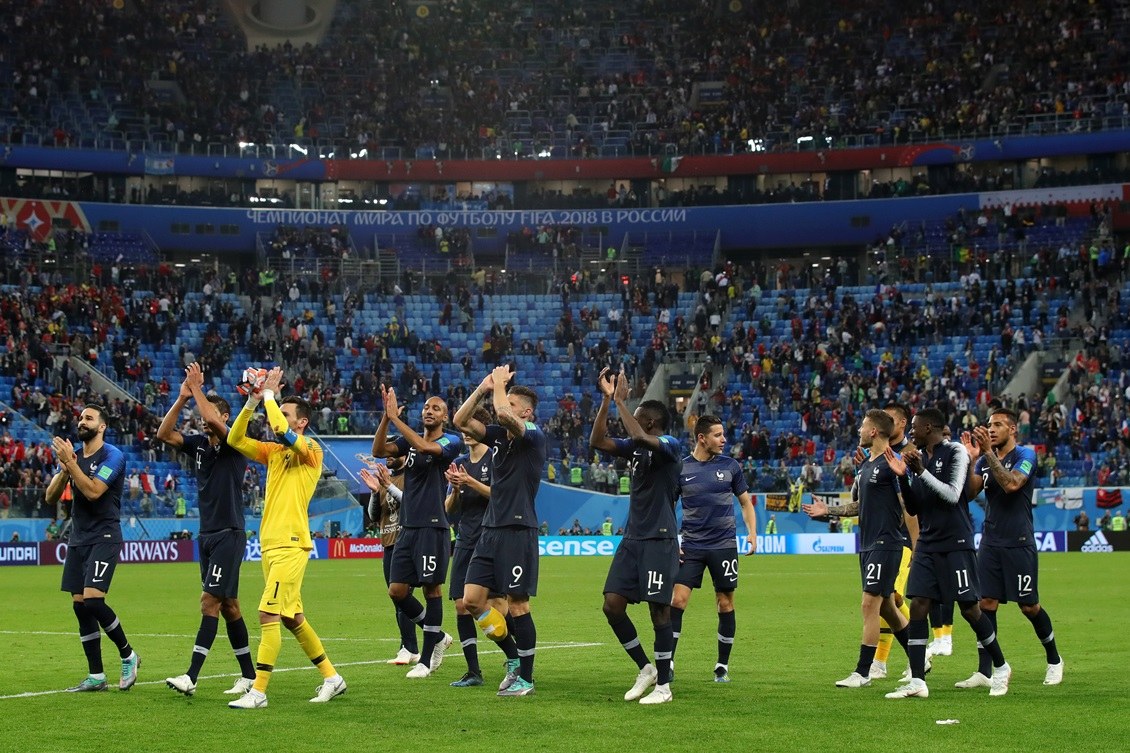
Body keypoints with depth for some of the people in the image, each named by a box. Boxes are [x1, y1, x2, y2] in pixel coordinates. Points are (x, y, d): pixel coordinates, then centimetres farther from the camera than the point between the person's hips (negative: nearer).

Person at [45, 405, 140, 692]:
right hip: (78, 539, 7)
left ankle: (128, 655, 1)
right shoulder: (72, 455, 11)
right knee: (80, 606, 3)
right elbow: (50, 498, 7)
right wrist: (64, 469, -10)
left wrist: (70, 462, -20)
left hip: (104, 537, -7)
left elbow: (93, 491, -21)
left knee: (92, 600, -19)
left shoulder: (112, 456, -9)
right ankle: (96, 677, 9)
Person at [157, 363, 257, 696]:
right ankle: (249, 675, 16)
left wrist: (197, 388, -17)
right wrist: (181, 398, -6)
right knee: (228, 605, 10)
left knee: (210, 601, -12)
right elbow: (164, 434, 2)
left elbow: (213, 419, -27)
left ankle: (191, 677, -17)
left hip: (229, 534, -8)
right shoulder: (199, 444, 10)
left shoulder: (234, 444, -9)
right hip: (207, 534, 8)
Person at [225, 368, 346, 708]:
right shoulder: (273, 451, 16)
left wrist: (269, 394, -10)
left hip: (290, 545, -9)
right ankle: (331, 677, 24)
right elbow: (235, 439, 9)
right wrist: (252, 402, -1)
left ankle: (258, 691, -12)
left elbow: (283, 431, -24)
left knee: (268, 615, -13)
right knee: (292, 617, 13)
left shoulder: (311, 450, -6)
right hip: (270, 543, 9)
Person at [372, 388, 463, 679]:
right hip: (407, 527, 6)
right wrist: (386, 417, -12)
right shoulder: (409, 440, 14)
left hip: (433, 527, -6)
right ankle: (438, 636, 23)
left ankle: (426, 659, 5)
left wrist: (395, 417, -21)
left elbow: (425, 447, -23)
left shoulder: (451, 441, -3)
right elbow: (379, 450, -1)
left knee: (431, 588, -2)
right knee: (397, 590, 3)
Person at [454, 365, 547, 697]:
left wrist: (499, 383, -10)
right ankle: (513, 658, 19)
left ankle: (526, 678, 7)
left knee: (517, 604, -3)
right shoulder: (499, 434, 13)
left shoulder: (533, 435, -9)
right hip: (491, 530, 8)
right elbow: (461, 421, 8)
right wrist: (483, 388, 1)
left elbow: (503, 414, -27)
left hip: (518, 530, -8)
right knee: (472, 599, 3)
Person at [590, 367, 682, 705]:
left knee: (659, 610, -4)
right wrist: (607, 398, -1)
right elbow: (597, 441, 5)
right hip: (632, 538, 8)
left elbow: (639, 436, -29)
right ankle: (646, 668, 16)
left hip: (659, 540, -8)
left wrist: (621, 400, -20)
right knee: (612, 604, 1)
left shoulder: (670, 446, -10)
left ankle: (663, 685, 6)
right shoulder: (635, 447, 13)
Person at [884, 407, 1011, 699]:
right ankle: (917, 681, -4)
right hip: (927, 544, 7)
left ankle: (1001, 667, 18)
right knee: (918, 606, -4)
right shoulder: (918, 457, 12)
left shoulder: (955, 452, -7)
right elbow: (913, 508, 14)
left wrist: (921, 471, -23)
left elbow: (952, 495, -18)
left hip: (956, 544, -6)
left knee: (969, 608, -2)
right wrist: (903, 477, 0)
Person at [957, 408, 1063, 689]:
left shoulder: (1025, 455, -6)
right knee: (986, 604, -3)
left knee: (1029, 606, 1)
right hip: (990, 542, 5)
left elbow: (1011, 484, -23)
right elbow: (970, 493, 1)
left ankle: (1054, 660, 22)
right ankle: (984, 672, -2)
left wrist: (988, 453, -24)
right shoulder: (985, 459, 11)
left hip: (1019, 544, -5)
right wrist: (972, 459, -11)